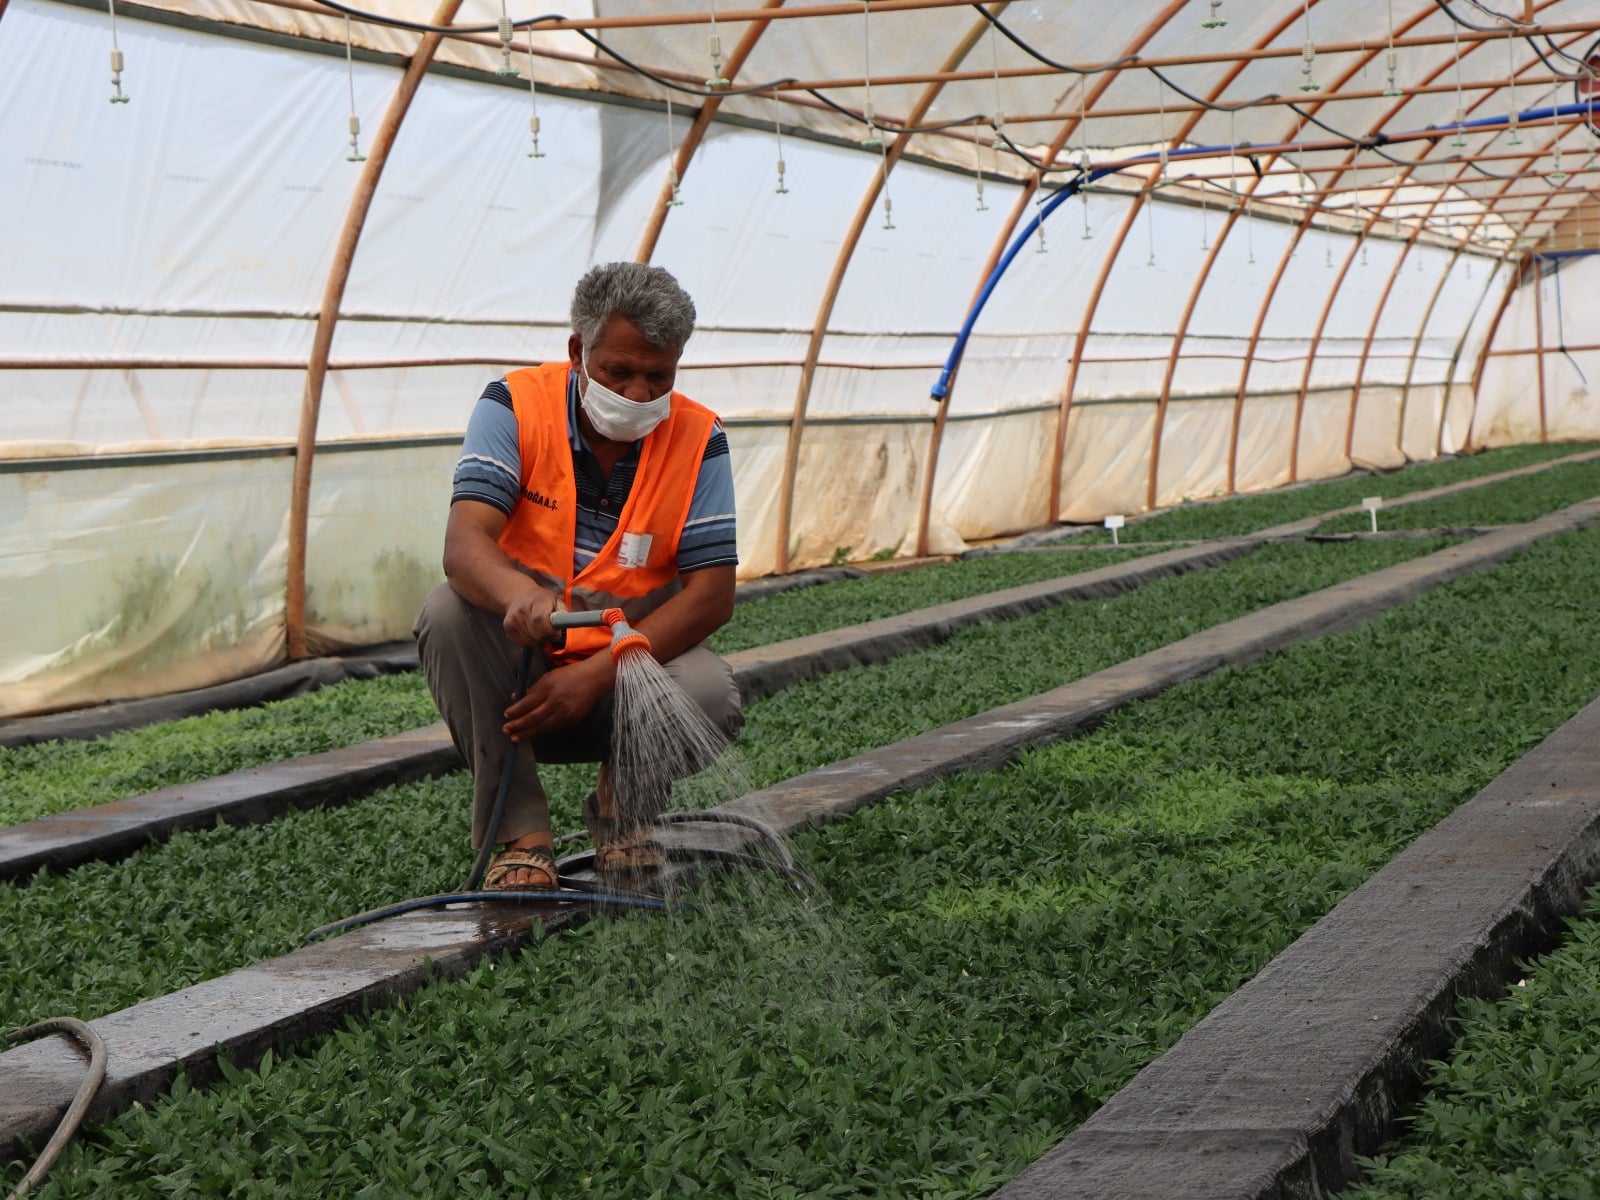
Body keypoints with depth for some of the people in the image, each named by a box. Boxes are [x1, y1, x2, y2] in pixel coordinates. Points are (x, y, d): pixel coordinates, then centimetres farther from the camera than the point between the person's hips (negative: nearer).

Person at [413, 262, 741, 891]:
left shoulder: (698, 438, -6)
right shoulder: (515, 407, -10)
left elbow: (712, 593, -12)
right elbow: (464, 545, -24)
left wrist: (597, 674, -26)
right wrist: (519, 595, -50)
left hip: (630, 669, 0)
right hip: (518, 666, 0)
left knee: (712, 696, -30)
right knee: (447, 611, -30)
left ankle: (624, 798, 5)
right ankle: (521, 832, -19)